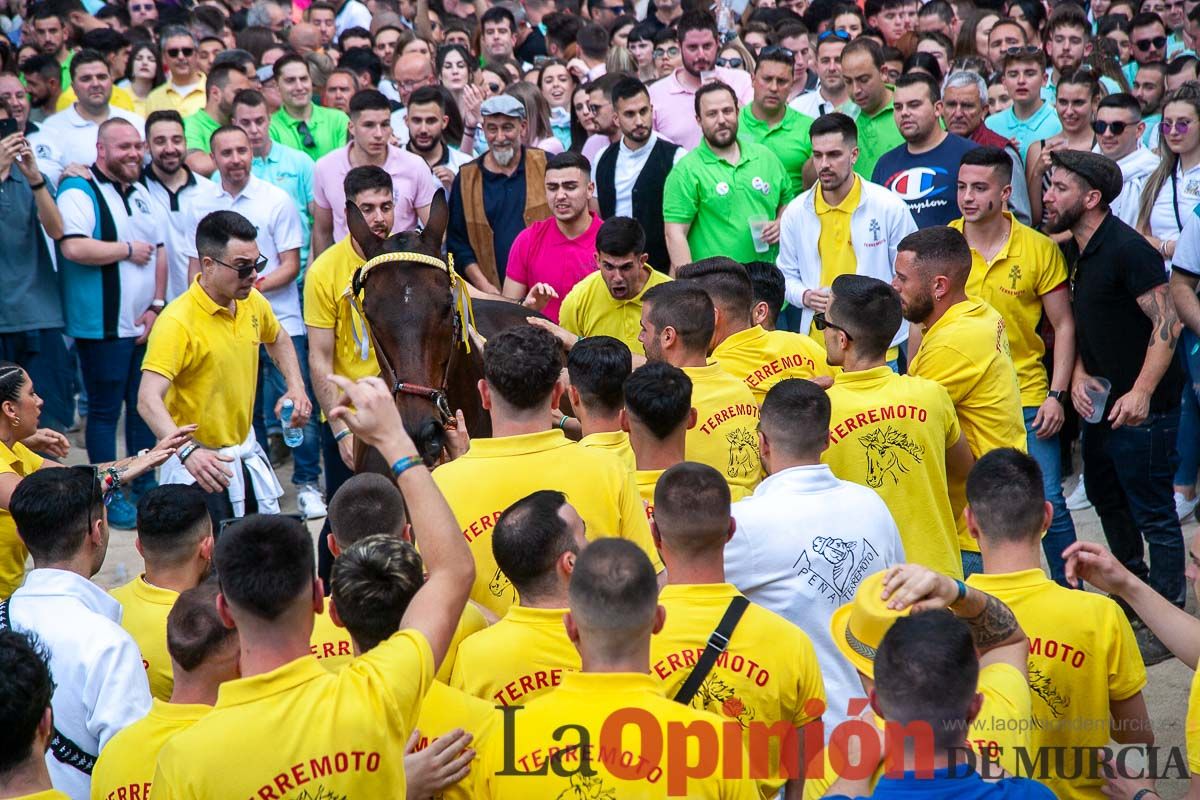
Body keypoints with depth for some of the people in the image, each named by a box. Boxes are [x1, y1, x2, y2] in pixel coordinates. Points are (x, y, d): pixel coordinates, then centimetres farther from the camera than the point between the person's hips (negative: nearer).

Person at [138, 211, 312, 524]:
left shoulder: (253, 302, 0)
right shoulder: (177, 322, -23)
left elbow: (278, 339, 23)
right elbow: (148, 400, -31)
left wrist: (296, 387, 6)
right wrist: (188, 452, -45)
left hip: (247, 452, 7)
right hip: (200, 463, -7)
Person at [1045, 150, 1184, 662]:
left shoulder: (1127, 249, -21)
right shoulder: (1076, 249, 8)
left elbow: (1166, 323, -22)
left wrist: (1141, 393, -27)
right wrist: (1079, 373, 1)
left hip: (1141, 406, -10)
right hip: (1101, 401, 10)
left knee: (1153, 514, 0)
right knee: (1105, 496, 23)